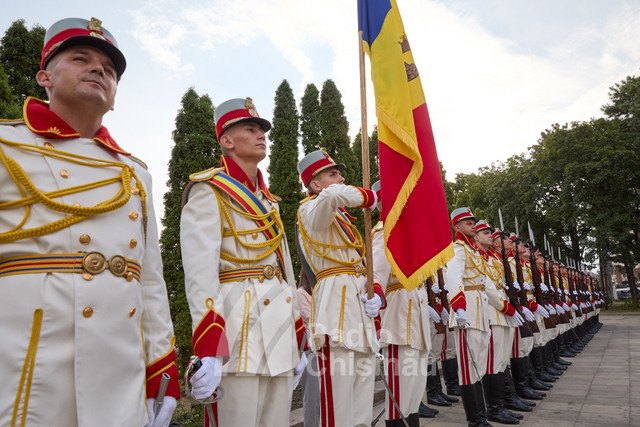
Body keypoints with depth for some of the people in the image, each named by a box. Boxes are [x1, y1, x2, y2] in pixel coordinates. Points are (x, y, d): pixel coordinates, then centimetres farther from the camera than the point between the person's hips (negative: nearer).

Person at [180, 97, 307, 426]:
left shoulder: (267, 200, 20)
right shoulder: (208, 190, -3)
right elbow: (199, 271, -15)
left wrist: (298, 340, 17)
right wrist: (207, 351, -23)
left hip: (280, 324, 8)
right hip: (239, 325, -7)